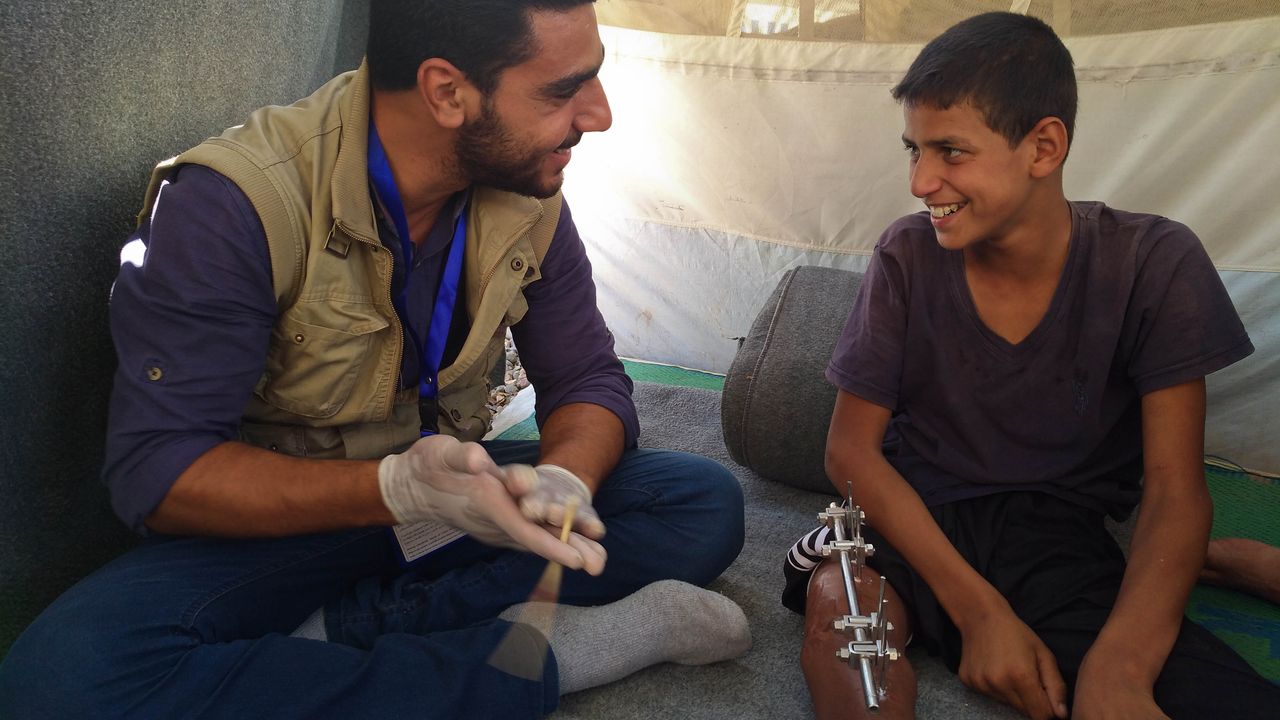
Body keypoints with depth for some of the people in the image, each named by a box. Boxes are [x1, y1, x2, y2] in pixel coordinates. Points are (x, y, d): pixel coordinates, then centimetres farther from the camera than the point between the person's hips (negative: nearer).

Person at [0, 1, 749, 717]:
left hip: (455, 498, 4)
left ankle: (345, 630, -22)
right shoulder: (232, 201, -22)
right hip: (283, 520, -3)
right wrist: (397, 488, -37)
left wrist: (564, 481, -27)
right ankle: (549, 656, -26)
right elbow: (155, 468, -22)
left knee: (708, 503, -14)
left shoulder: (528, 194, -7)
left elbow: (590, 382, -2)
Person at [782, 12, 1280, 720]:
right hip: (919, 514, 0)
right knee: (840, 602, -34)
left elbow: (1175, 491, -9)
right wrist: (977, 609, -19)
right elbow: (852, 448, -7)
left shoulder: (1154, 263, -8)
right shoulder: (907, 257, -7)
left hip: (1060, 530, 1)